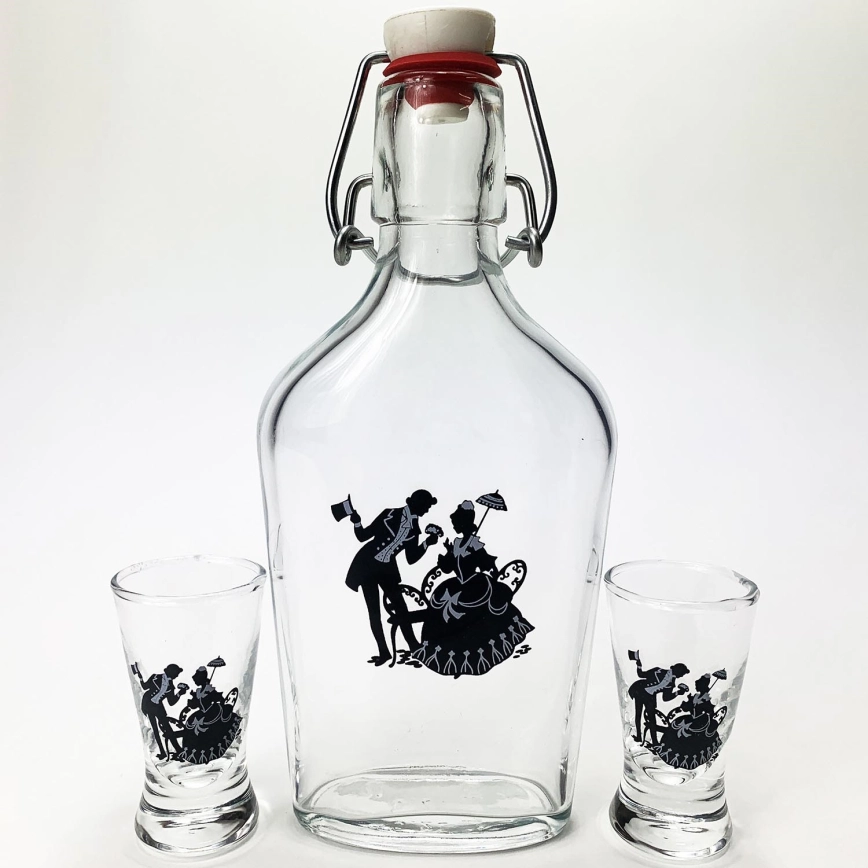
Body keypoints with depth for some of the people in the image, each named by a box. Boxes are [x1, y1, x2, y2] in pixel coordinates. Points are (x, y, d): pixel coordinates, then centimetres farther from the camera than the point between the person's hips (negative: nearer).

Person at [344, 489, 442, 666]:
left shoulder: (414, 529, 1)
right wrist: (357, 522, -26)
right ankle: (383, 651, 6)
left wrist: (427, 542, -8)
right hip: (366, 564, -3)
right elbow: (363, 536, -8)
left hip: (387, 569, 3)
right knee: (374, 610, -2)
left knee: (400, 606, -3)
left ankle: (413, 645, 10)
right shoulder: (390, 515, -11)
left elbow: (411, 559, 2)